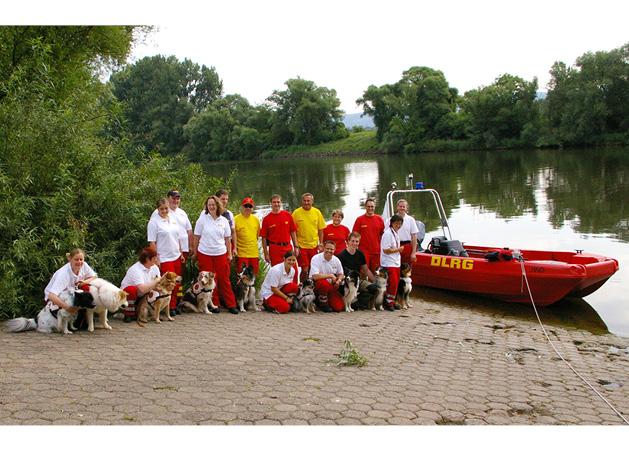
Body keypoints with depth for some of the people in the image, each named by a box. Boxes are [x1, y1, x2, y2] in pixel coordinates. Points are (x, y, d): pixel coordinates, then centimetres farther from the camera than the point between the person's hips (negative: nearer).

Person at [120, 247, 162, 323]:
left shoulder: (155, 268, -2)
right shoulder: (135, 270, -25)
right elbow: (143, 290, -37)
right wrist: (156, 281, -26)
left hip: (143, 297, 6)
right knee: (131, 289, -37)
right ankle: (128, 315, -19)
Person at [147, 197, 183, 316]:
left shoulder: (172, 219, 12)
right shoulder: (154, 221, -7)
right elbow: (152, 242, -9)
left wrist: (181, 253, 17)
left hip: (176, 256, 6)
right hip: (164, 258, -6)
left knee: (176, 283, 8)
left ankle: (174, 305, 19)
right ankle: (169, 307, 4)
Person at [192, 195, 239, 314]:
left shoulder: (223, 220, 6)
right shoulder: (202, 219, 1)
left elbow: (227, 238, 12)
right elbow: (196, 237, 5)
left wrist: (229, 254, 9)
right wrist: (195, 253, 4)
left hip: (221, 253, 1)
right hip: (205, 254, -1)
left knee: (224, 279, 0)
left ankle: (231, 304, 7)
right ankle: (214, 304, 12)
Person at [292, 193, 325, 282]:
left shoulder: (317, 212, 3)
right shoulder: (296, 213, -5)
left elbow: (320, 230, 10)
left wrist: (321, 244, 4)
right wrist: (296, 246, -8)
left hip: (314, 246, 3)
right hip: (301, 246, -3)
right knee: (305, 269, -6)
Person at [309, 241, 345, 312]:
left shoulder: (336, 260, 2)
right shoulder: (316, 258, -15)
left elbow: (341, 274, 17)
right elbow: (315, 276, -26)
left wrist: (339, 280, -7)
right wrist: (331, 275, -20)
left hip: (331, 287, 4)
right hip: (315, 285, -4)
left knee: (338, 307, -13)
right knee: (324, 283, -39)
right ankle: (323, 304, -11)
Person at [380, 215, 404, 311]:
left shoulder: (396, 233, 15)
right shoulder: (388, 233, -15)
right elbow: (386, 250, -20)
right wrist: (398, 249, -12)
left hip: (396, 262, 9)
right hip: (388, 263, -9)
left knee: (396, 282, 10)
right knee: (392, 283, -12)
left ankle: (392, 302, 19)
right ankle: (388, 304, -4)